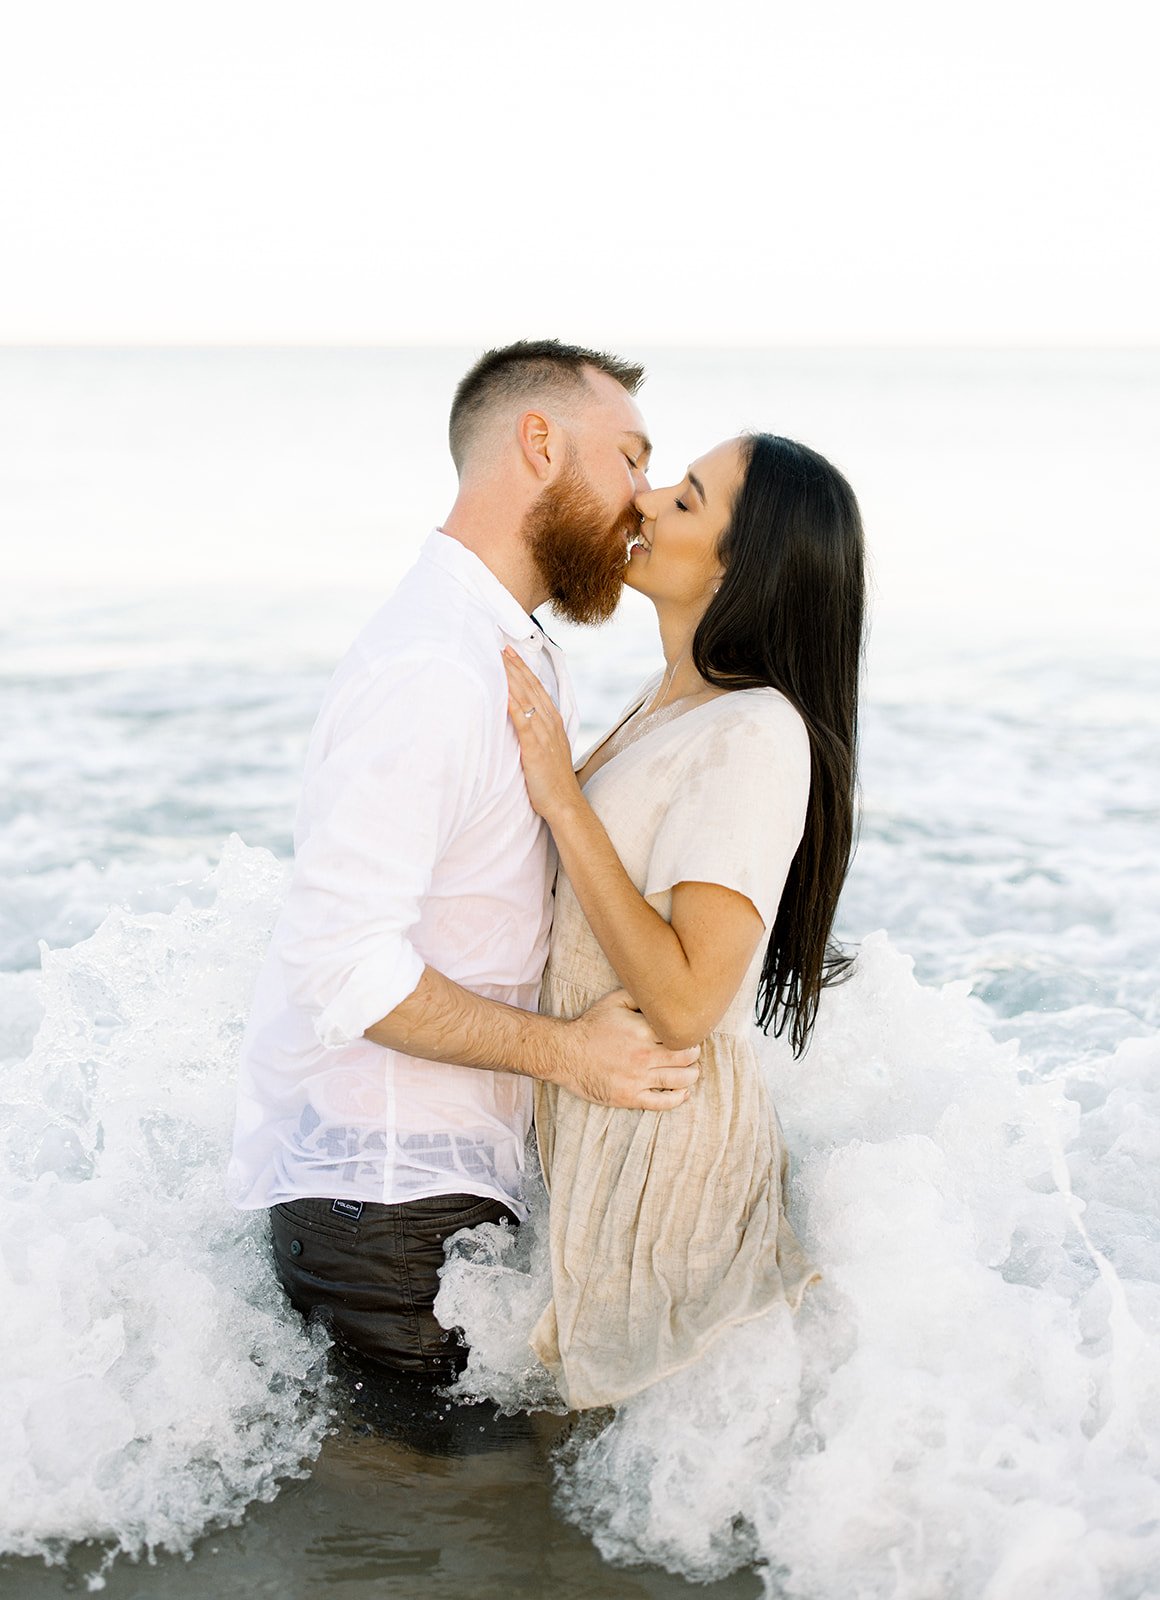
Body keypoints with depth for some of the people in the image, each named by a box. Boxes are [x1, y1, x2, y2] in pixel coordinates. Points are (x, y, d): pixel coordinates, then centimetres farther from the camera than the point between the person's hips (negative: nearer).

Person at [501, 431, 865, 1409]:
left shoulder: (758, 734, -23)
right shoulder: (671, 701, 6)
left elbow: (683, 1001, -29)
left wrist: (561, 795, -25)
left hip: (662, 1133, -9)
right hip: (592, 1107, 9)